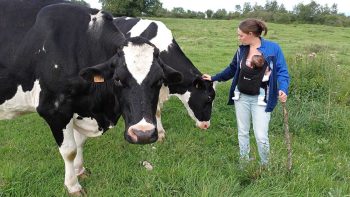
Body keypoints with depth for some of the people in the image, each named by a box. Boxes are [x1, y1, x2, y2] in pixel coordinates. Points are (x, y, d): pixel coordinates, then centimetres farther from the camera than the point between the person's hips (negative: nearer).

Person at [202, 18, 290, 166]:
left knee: (261, 137, -4)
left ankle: (265, 167, 22)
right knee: (242, 133, 15)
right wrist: (213, 78, 17)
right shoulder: (241, 50, 1)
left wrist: (283, 90, -26)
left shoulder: (273, 48, -12)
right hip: (241, 97, 5)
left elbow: (282, 71, -9)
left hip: (260, 99, -4)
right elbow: (232, 69, 15)